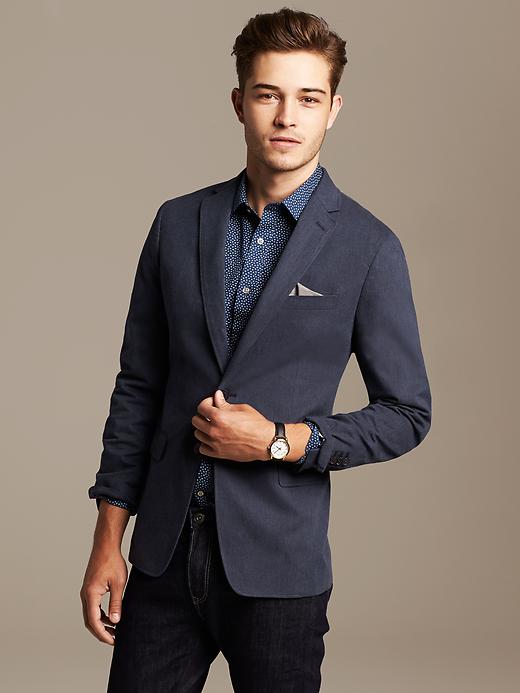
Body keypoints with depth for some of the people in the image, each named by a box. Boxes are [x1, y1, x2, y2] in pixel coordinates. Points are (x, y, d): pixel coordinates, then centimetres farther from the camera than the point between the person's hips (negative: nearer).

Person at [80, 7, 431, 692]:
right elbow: (139, 386, 8)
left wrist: (281, 441, -13)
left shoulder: (368, 247, -4)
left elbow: (407, 412, 0)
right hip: (165, 551, 3)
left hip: (277, 561, -2)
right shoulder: (179, 224, 5)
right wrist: (107, 541, 6)